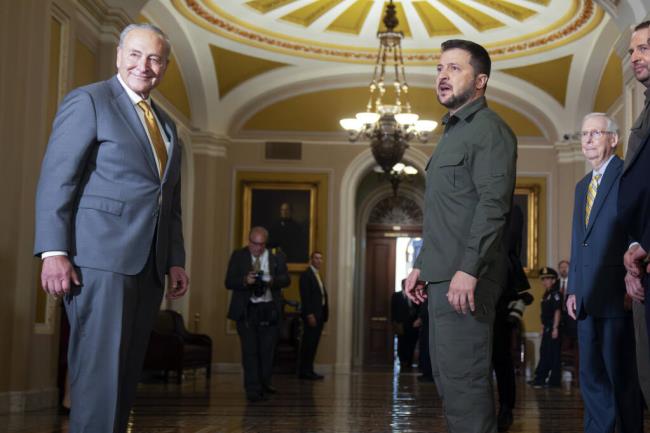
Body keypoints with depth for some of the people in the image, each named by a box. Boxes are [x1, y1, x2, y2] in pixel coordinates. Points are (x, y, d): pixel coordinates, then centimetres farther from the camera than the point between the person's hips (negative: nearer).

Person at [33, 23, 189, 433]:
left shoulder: (167, 125, 21)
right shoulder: (88, 100, -1)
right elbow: (56, 179, -8)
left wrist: (176, 260, 12)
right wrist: (54, 251, -17)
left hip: (148, 265, 7)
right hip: (101, 259, -7)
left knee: (126, 373, 9)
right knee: (99, 371, -8)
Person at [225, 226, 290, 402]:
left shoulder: (276, 256, 6)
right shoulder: (238, 256, 4)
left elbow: (286, 279, 1)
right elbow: (229, 282, -1)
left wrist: (271, 281, -20)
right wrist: (245, 281, -20)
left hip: (269, 310, 1)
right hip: (246, 309, -1)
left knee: (267, 351, 5)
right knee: (250, 351, -4)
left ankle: (263, 385, 20)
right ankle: (253, 390, -1)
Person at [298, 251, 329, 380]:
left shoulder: (318, 276, 20)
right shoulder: (306, 275, -8)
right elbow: (305, 296, -16)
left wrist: (324, 314, 12)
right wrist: (309, 315, -21)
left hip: (319, 315, 9)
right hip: (311, 315, -9)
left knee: (313, 344, 9)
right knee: (308, 344, -7)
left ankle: (309, 370, 13)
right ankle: (304, 371, -3)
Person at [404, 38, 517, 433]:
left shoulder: (489, 128, -8)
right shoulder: (454, 132, 22)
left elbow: (494, 204, -19)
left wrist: (468, 270, -25)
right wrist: (422, 265, 21)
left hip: (465, 280, -10)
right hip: (442, 277, 10)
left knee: (463, 378, -9)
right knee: (448, 376, 13)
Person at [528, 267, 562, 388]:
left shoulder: (556, 294, -10)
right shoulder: (546, 295, 17)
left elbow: (557, 311, -16)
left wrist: (555, 328, -20)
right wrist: (543, 328, 18)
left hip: (553, 328, -9)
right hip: (547, 328, 9)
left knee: (553, 354, -5)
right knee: (544, 353, 11)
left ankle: (555, 380, 0)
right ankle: (540, 379, 16)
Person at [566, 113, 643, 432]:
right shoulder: (582, 186, 20)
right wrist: (572, 289, 13)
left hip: (617, 295, -7)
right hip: (587, 297, 7)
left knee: (622, 378, -1)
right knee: (591, 378, 10)